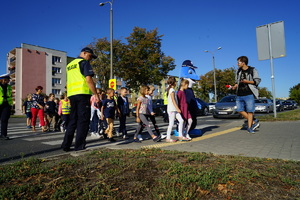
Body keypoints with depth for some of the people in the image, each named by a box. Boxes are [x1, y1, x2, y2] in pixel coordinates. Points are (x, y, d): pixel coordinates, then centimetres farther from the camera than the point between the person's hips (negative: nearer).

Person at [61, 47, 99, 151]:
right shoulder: (84, 62, -1)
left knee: (73, 120, 12)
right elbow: (89, 79, -12)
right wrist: (96, 94, -10)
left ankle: (66, 145, 13)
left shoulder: (69, 65, 24)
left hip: (71, 95, 8)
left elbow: (68, 83, 24)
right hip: (82, 93, -8)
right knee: (83, 120, -3)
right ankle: (80, 146, -2)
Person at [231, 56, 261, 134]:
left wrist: (247, 81, -15)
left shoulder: (252, 70, 1)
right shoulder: (239, 71, 17)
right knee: (240, 110, 1)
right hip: (239, 94, 6)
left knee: (250, 111, -4)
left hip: (249, 94, -6)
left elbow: (257, 80, -2)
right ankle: (253, 123, 12)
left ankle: (249, 127, 3)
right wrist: (235, 86, 2)